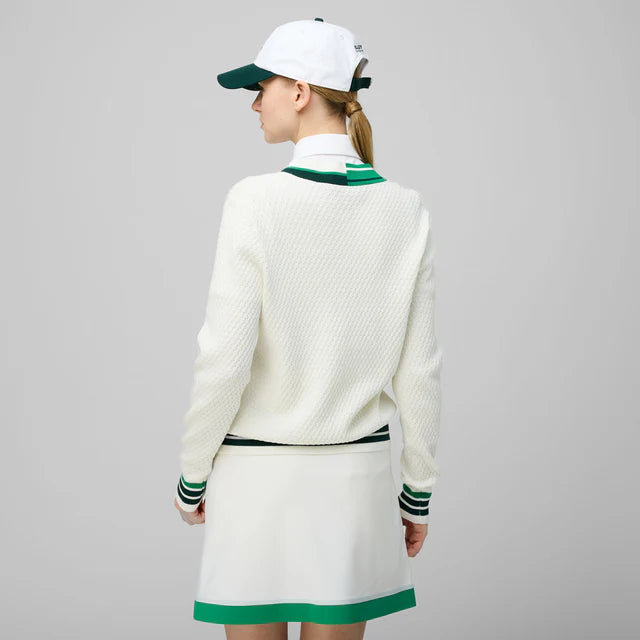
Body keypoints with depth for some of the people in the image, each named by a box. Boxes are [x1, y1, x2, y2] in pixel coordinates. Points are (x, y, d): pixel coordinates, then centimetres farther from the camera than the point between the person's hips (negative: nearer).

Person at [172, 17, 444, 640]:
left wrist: (191, 474, -1)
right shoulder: (406, 209, -3)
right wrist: (418, 490, 10)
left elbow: (224, 359, -15)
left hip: (258, 472, -3)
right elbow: (419, 369, 0)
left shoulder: (257, 199, -14)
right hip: (357, 473, 4)